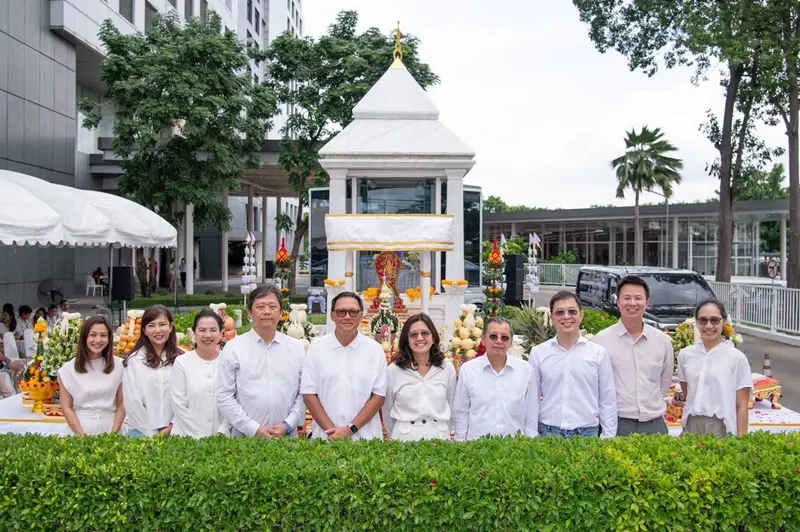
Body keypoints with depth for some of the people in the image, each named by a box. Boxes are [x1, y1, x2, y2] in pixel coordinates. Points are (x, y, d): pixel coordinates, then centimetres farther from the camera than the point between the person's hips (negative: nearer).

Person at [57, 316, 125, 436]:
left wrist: (113, 433, -8)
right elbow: (66, 407, -2)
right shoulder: (69, 368, -3)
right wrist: (83, 436, -11)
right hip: (79, 431, -1)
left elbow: (122, 404, 2)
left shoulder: (118, 366, 0)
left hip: (109, 429, 1)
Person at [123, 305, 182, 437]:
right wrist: (151, 432, -5)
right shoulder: (134, 360, -1)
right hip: (142, 432, -1)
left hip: (175, 432, 1)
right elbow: (132, 401, -3)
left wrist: (173, 427, -8)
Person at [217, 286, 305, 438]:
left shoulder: (297, 348, 6)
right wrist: (255, 429, -10)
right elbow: (225, 397, -4)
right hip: (245, 437, -1)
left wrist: (288, 424, -8)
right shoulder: (233, 348, -1)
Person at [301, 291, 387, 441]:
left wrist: (351, 429, -12)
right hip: (325, 436, 0)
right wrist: (331, 429, -10)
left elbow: (379, 395, -3)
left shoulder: (375, 349, -2)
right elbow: (309, 393, -1)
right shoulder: (317, 347, -1)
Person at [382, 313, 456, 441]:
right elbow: (387, 410, 4)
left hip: (439, 437, 2)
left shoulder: (447, 368, 0)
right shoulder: (393, 370, -6)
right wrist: (397, 435, 11)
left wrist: (444, 434, 11)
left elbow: (451, 407, 9)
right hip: (405, 439, -1)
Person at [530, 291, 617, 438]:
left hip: (587, 433, 0)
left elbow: (608, 401, 4)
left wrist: (608, 439, 1)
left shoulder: (598, 353, 0)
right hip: (548, 433, 0)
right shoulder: (538, 353, 1)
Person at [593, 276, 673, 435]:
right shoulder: (601, 340, -4)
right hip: (616, 424, -3)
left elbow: (665, 383, 16)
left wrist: (655, 408, 10)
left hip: (654, 424, 3)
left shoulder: (663, 341, 6)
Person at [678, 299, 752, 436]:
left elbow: (741, 405, -6)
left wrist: (741, 439, -9)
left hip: (722, 429, -3)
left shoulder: (737, 358, -6)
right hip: (691, 426, 3)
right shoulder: (685, 354, 4)